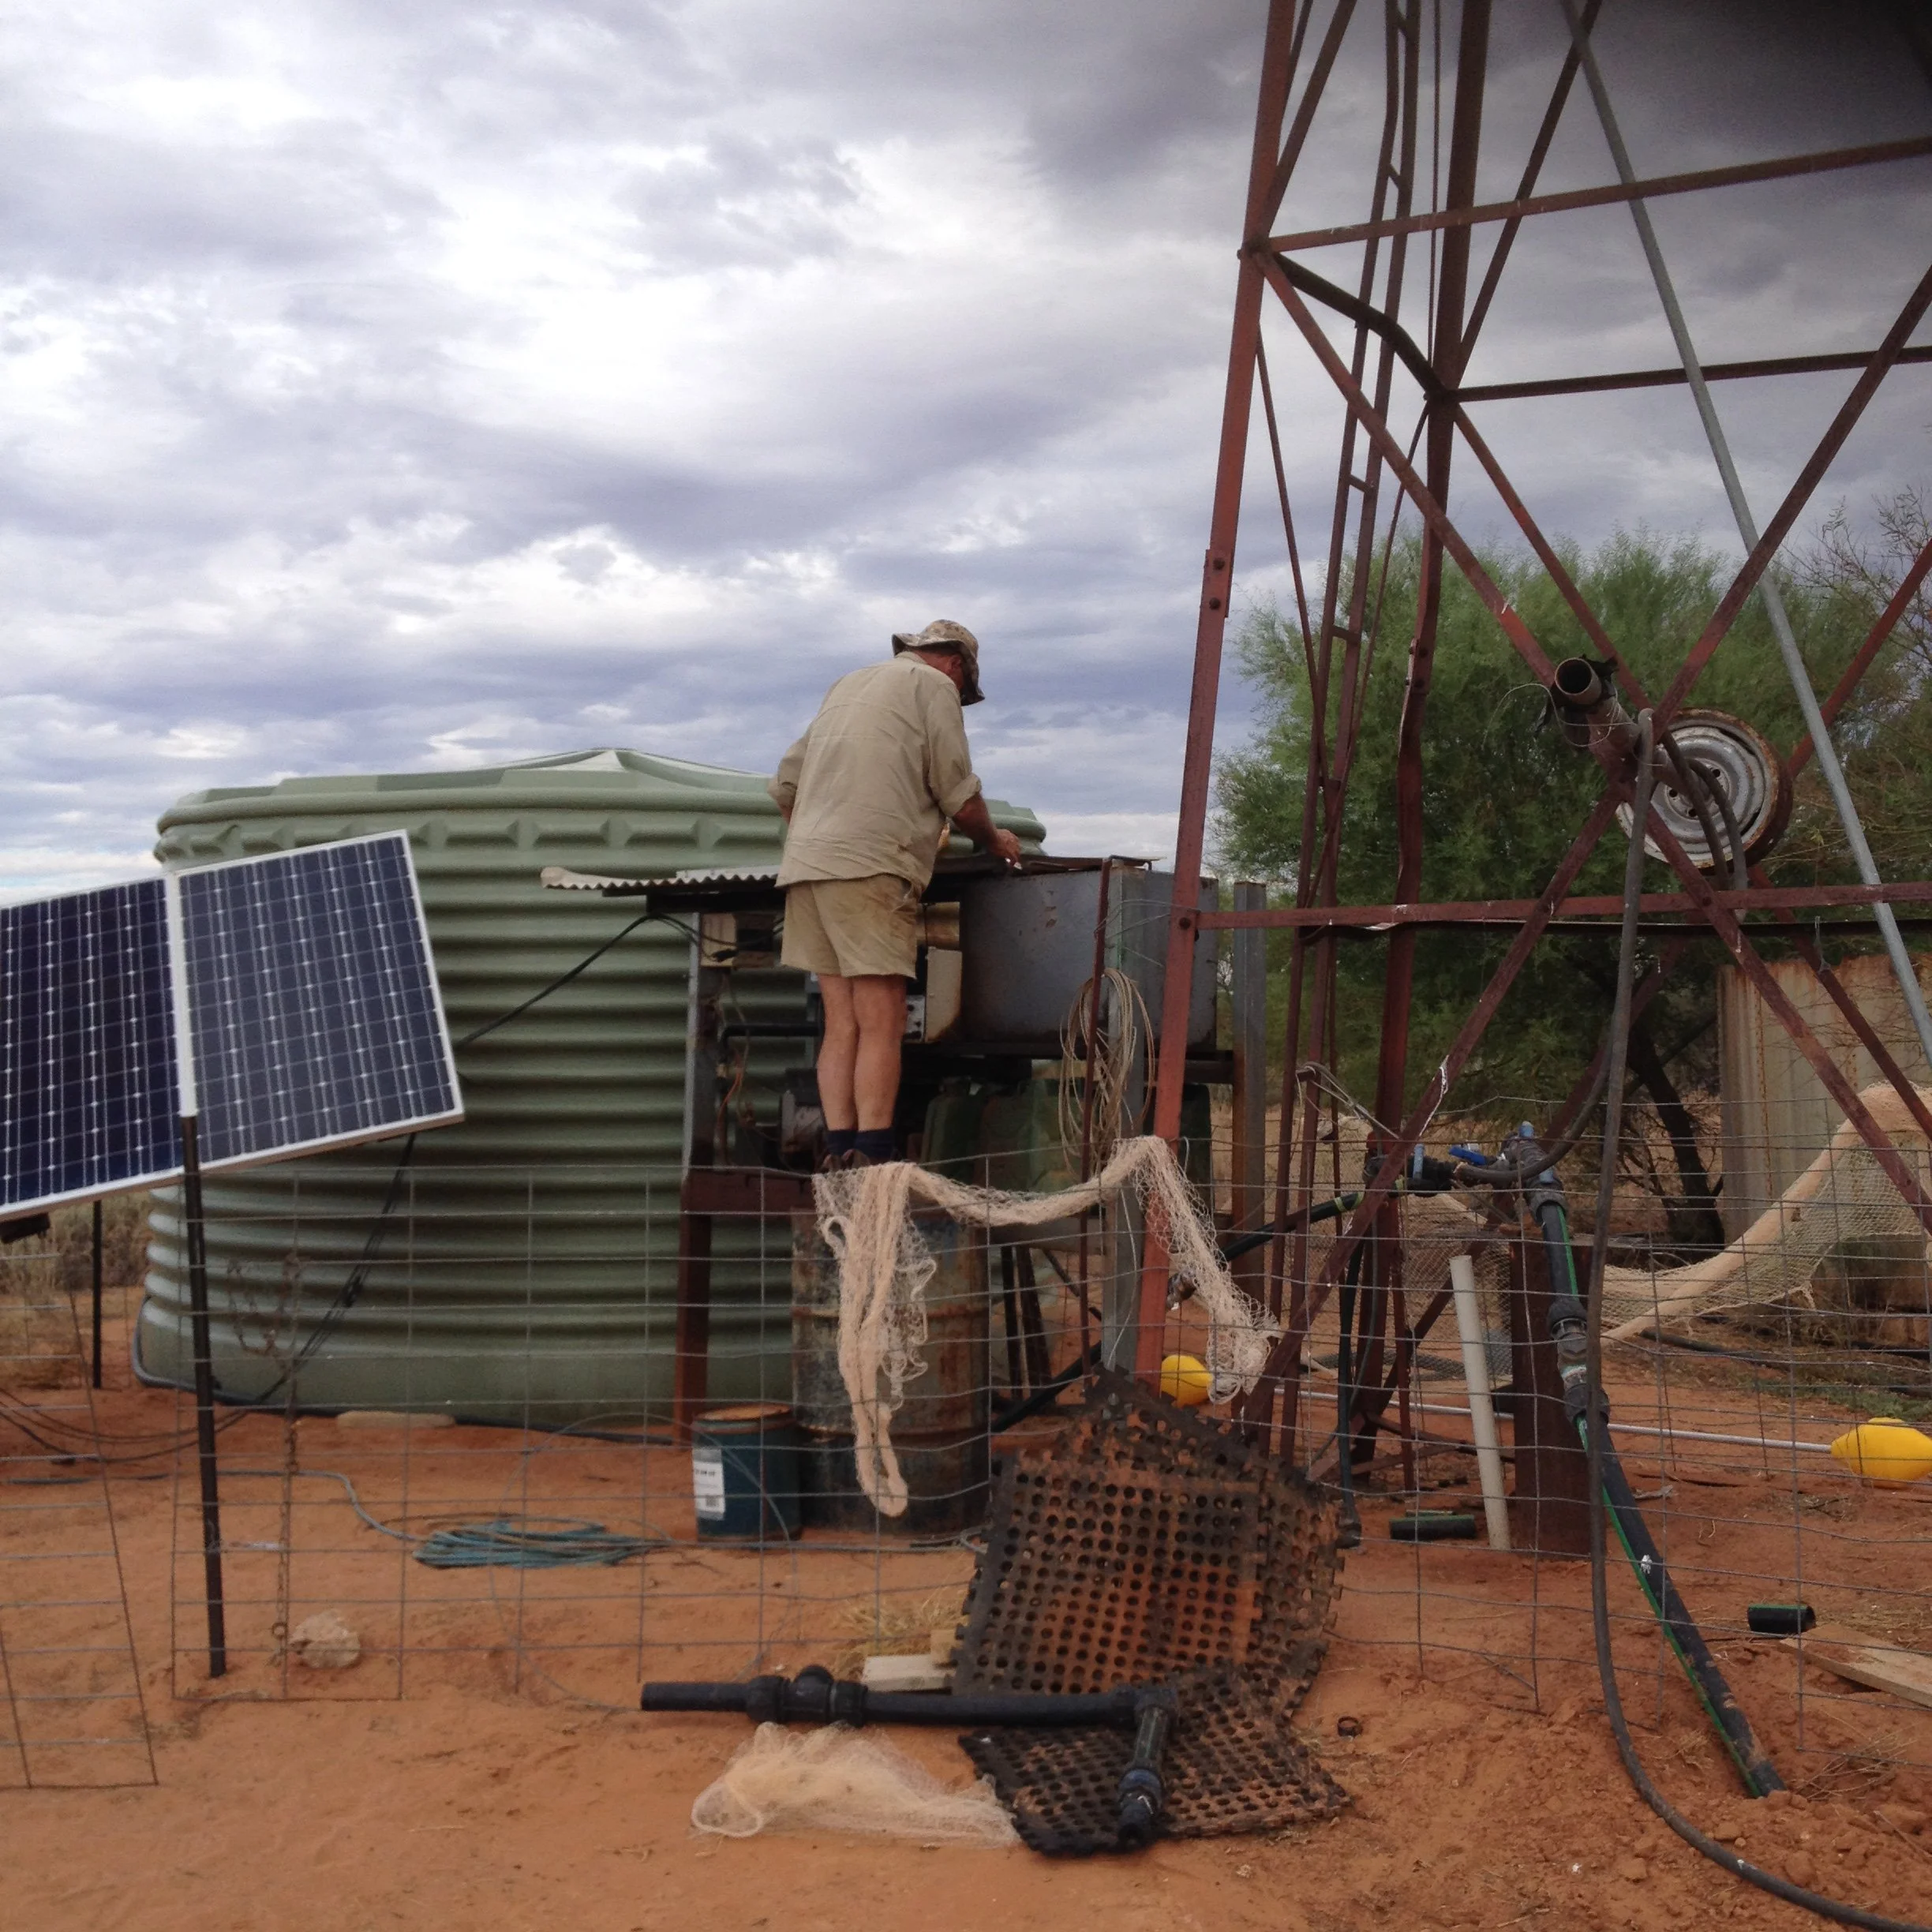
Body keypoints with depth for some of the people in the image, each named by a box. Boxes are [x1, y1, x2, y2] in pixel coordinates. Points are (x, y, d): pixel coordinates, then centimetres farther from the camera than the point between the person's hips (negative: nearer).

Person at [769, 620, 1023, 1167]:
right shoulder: (933, 685, 6)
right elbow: (960, 797, 0)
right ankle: (872, 1158, -15)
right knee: (881, 1026, -10)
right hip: (869, 868, -7)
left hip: (807, 864, 8)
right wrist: (994, 842, 18)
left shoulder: (847, 685, 28)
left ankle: (839, 1156, -2)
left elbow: (785, 784, 27)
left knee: (842, 1027, 4)